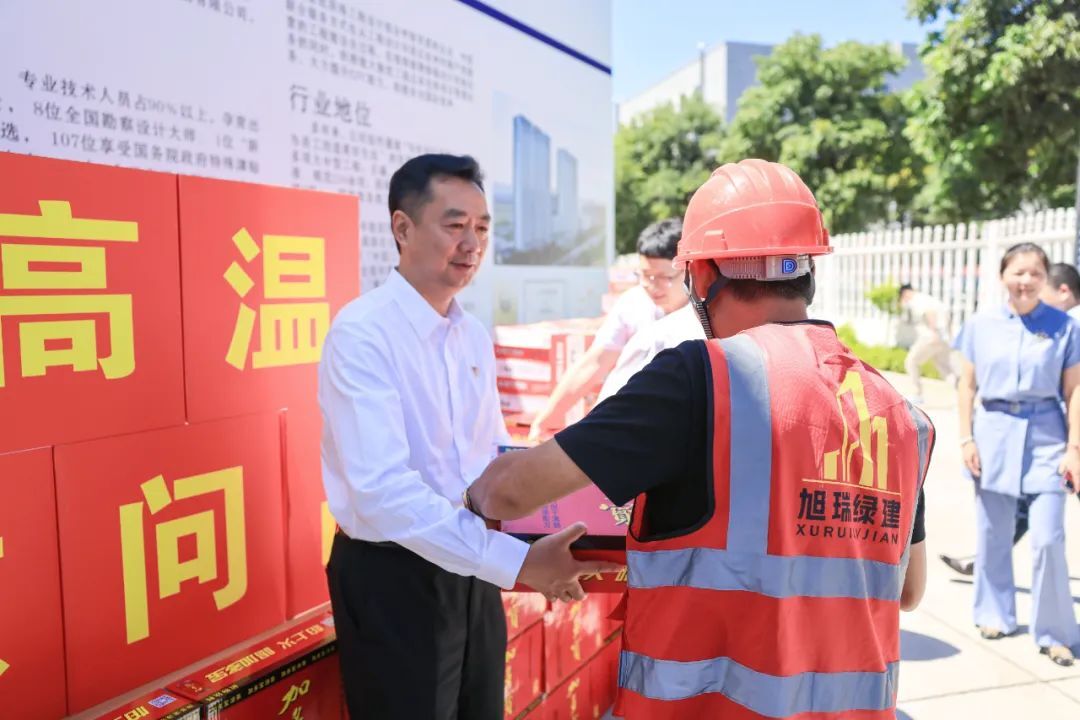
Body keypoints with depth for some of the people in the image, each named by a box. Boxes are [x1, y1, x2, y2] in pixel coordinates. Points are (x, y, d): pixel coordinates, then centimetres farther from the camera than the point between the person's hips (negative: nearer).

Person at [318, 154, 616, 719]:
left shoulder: (474, 335, 4)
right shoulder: (362, 332, -20)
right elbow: (383, 489, -30)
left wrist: (548, 536, -6)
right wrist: (516, 562, -33)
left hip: (469, 567, 7)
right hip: (390, 577, -7)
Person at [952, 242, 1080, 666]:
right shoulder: (981, 325, 2)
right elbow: (967, 385, 5)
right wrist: (966, 438, 0)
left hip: (1044, 434, -1)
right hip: (994, 432, 1)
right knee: (993, 533, 11)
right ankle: (995, 615, 29)